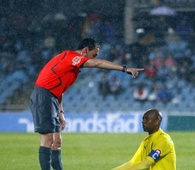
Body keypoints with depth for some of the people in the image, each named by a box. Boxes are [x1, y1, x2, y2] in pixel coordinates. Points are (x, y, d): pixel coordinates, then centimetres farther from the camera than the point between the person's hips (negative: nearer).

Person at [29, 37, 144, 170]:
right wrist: (125, 69, -22)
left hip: (51, 99, 10)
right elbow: (97, 63, -20)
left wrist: (60, 113, 17)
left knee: (57, 142, 8)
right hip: (43, 97, -10)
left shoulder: (72, 62, 20)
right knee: (48, 140, -11)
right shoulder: (70, 56, -9)